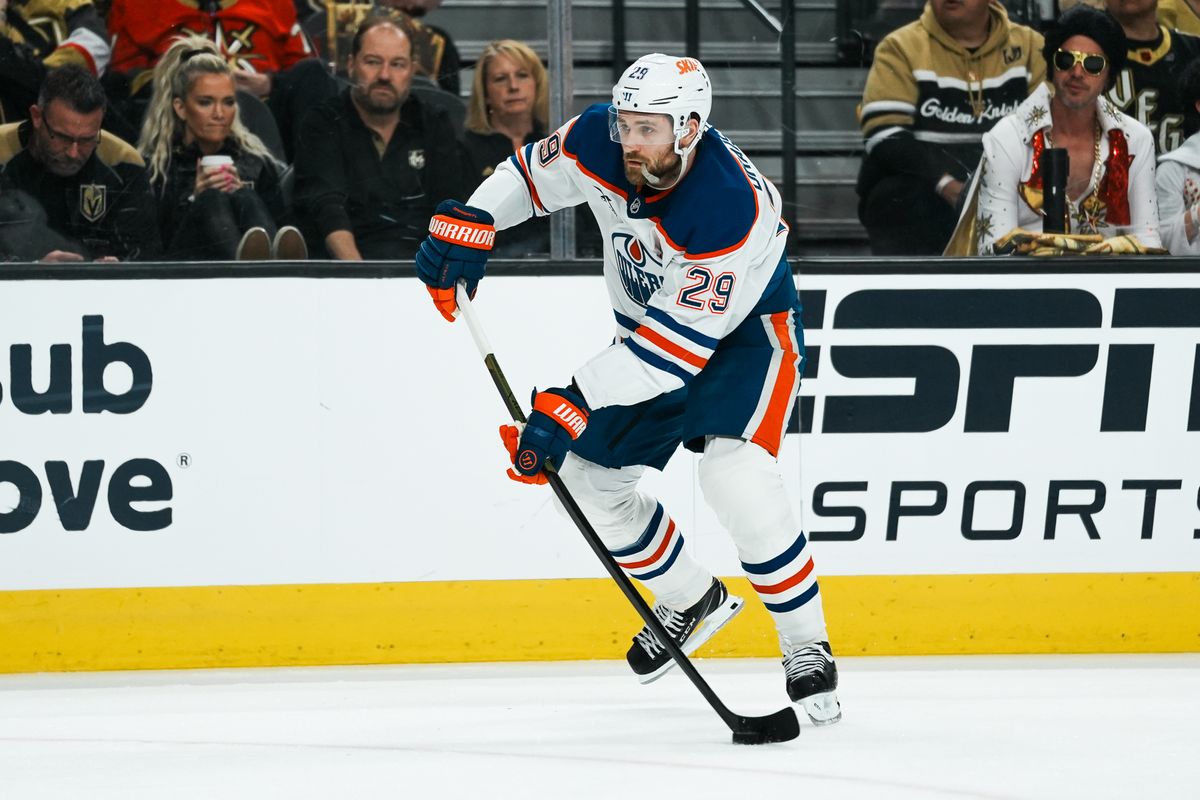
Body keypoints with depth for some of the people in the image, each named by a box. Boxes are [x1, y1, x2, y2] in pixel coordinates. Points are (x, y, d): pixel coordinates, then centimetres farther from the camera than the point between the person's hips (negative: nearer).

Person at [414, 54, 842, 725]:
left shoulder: (732, 208, -38)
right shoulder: (600, 141, -20)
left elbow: (679, 345, -37)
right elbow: (533, 173, 3)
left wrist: (571, 407, -39)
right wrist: (469, 221, -15)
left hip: (747, 326, -7)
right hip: (650, 324, 8)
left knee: (736, 476, -28)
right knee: (589, 474, 6)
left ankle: (808, 649, -15)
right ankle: (693, 601, 29)